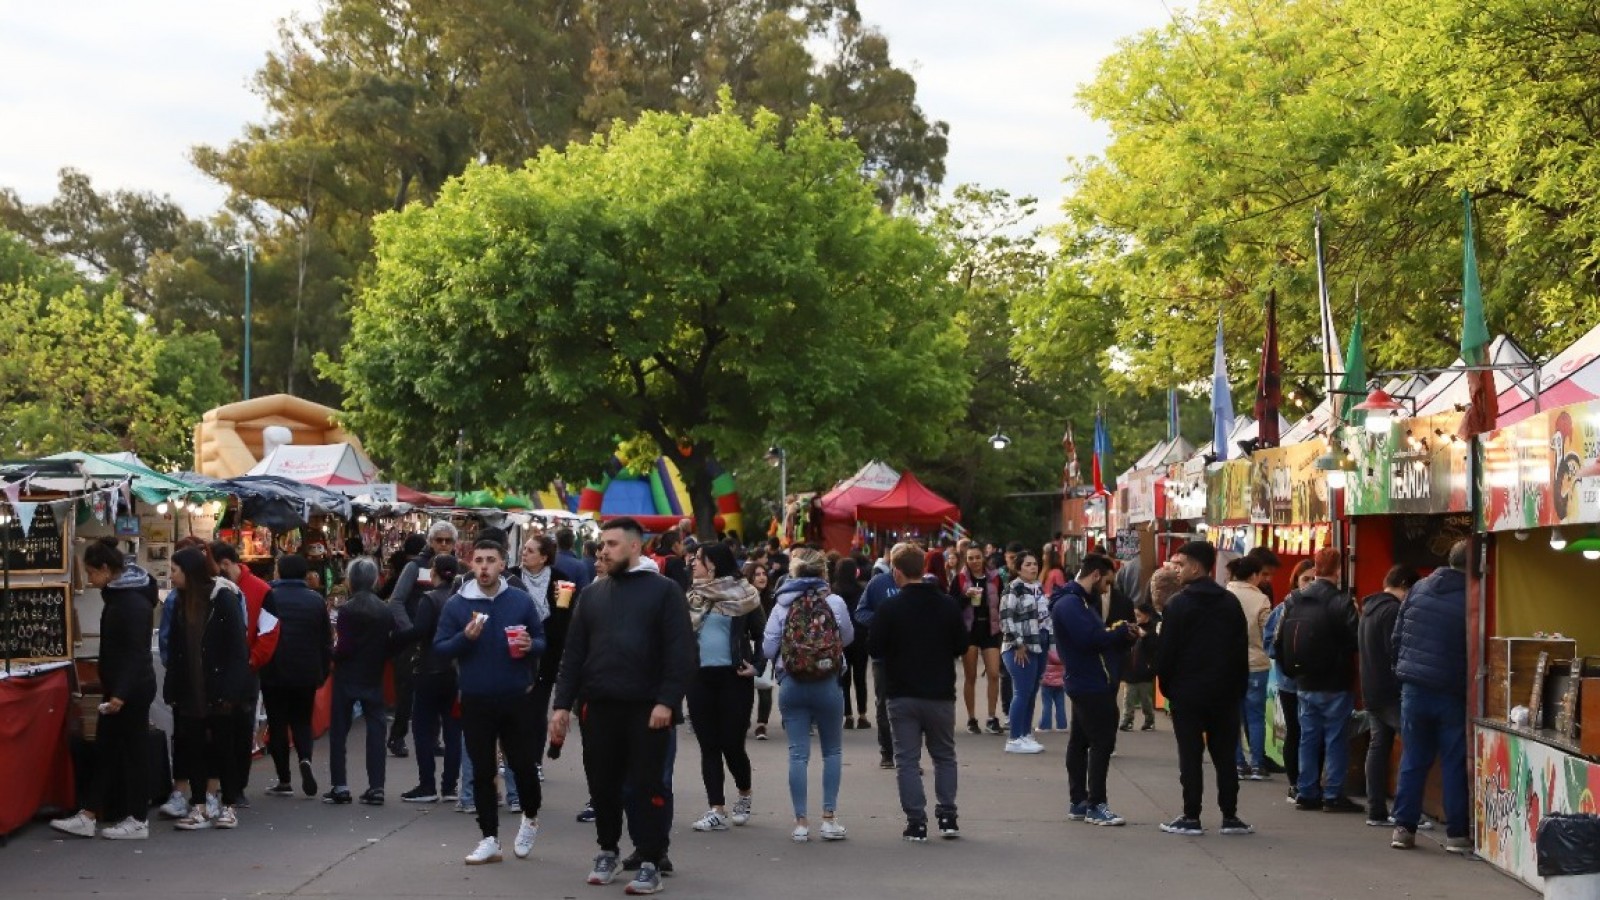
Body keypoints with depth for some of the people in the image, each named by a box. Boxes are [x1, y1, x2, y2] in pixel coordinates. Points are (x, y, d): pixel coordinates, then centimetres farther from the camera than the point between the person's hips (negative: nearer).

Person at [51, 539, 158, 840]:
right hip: (119, 688, 10)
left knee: (134, 750, -2)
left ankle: (137, 821, 6)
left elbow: (136, 652, -25)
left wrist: (121, 693, -29)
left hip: (132, 690, -10)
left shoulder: (133, 602, -20)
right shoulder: (118, 593, 11)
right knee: (105, 748, 10)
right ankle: (88, 816, 14)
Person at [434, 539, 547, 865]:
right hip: (476, 701, 0)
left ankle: (530, 817, 33)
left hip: (517, 699, 0)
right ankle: (489, 839, 13)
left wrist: (531, 645, -14)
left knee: (523, 763, 5)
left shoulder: (521, 601, 1)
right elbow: (439, 648, -1)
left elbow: (542, 640, 9)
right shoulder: (455, 605, 0)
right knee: (483, 771, 5)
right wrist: (465, 637, -19)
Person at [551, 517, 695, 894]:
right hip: (599, 707, 4)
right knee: (603, 785, 11)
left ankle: (650, 863, 5)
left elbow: (681, 652, -8)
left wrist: (667, 701, -16)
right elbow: (574, 652, 12)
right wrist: (562, 703, 5)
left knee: (648, 786, -1)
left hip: (647, 708, -4)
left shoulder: (664, 590, -1)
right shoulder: (592, 594, 13)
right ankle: (607, 851, 28)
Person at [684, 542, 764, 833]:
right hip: (699, 678, 4)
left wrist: (756, 665, -7)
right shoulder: (692, 595, 10)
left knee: (732, 743, -2)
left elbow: (761, 633, 3)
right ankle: (717, 811, 3)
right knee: (708, 745, 1)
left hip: (733, 677, -4)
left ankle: (744, 796, 25)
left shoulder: (742, 594, -1)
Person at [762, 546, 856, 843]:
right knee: (832, 751, 13)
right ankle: (828, 818, 7)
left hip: (791, 685, 1)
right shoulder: (835, 602, -5)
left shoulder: (782, 605, -4)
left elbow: (768, 647, -3)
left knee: (798, 753, 4)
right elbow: (848, 637, 9)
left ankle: (801, 822, 4)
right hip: (828, 685, -1)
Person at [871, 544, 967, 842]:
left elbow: (875, 647, -7)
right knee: (944, 755, 17)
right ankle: (947, 816, 11)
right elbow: (962, 645, 2)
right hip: (941, 693, 2)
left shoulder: (890, 608, -11)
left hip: (903, 694, -2)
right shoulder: (948, 604, -4)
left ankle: (916, 822, 0)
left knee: (907, 759, 5)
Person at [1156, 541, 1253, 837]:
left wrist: (1166, 684, 2)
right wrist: (1239, 687, 11)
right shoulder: (1231, 603, 5)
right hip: (1224, 692, 4)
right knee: (1225, 756, 8)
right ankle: (1230, 817, 8)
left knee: (1190, 756, 0)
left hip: (1187, 692, -4)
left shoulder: (1179, 604, -9)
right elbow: (1242, 649, 7)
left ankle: (1191, 817, 1)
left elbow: (1166, 651, -10)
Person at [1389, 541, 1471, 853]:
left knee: (1413, 760, 11)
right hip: (1451, 693, -3)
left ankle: (1404, 828, 11)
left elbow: (1397, 637, 6)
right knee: (1454, 763, 5)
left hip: (1414, 689, 3)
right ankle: (1457, 834, 7)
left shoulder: (1418, 589, 1)